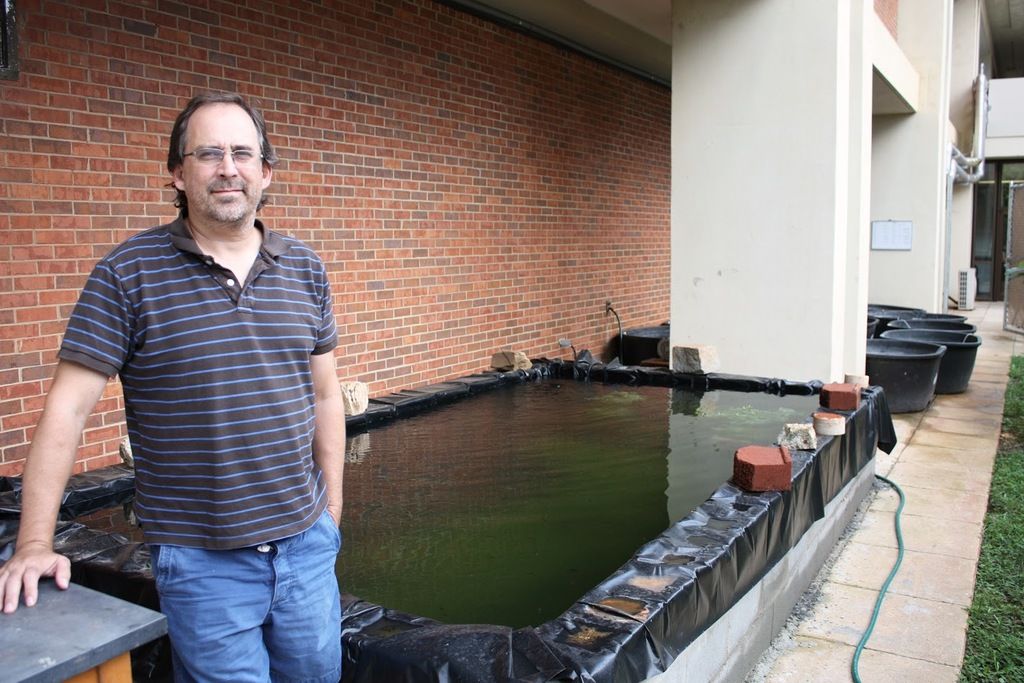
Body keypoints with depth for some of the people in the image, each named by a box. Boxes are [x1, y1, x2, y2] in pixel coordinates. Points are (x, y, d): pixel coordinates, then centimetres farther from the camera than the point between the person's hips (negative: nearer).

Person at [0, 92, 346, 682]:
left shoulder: (304, 269, 3)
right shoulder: (128, 274, -8)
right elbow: (67, 410, -9)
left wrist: (332, 510, 9)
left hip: (307, 543, 4)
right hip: (201, 562, -4)